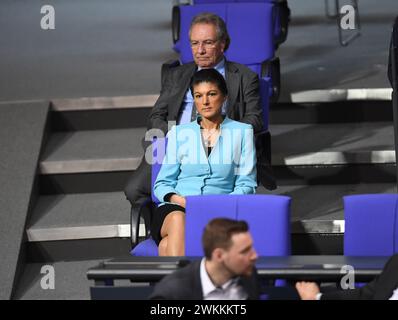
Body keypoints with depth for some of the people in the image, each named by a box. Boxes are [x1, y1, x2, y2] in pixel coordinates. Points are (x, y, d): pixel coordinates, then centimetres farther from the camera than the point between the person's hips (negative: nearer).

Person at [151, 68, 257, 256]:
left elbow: (246, 185, 7)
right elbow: (162, 184, 14)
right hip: (176, 208, 2)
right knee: (178, 219, -39)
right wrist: (178, 199, -9)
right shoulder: (179, 133, 17)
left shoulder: (242, 133, 13)